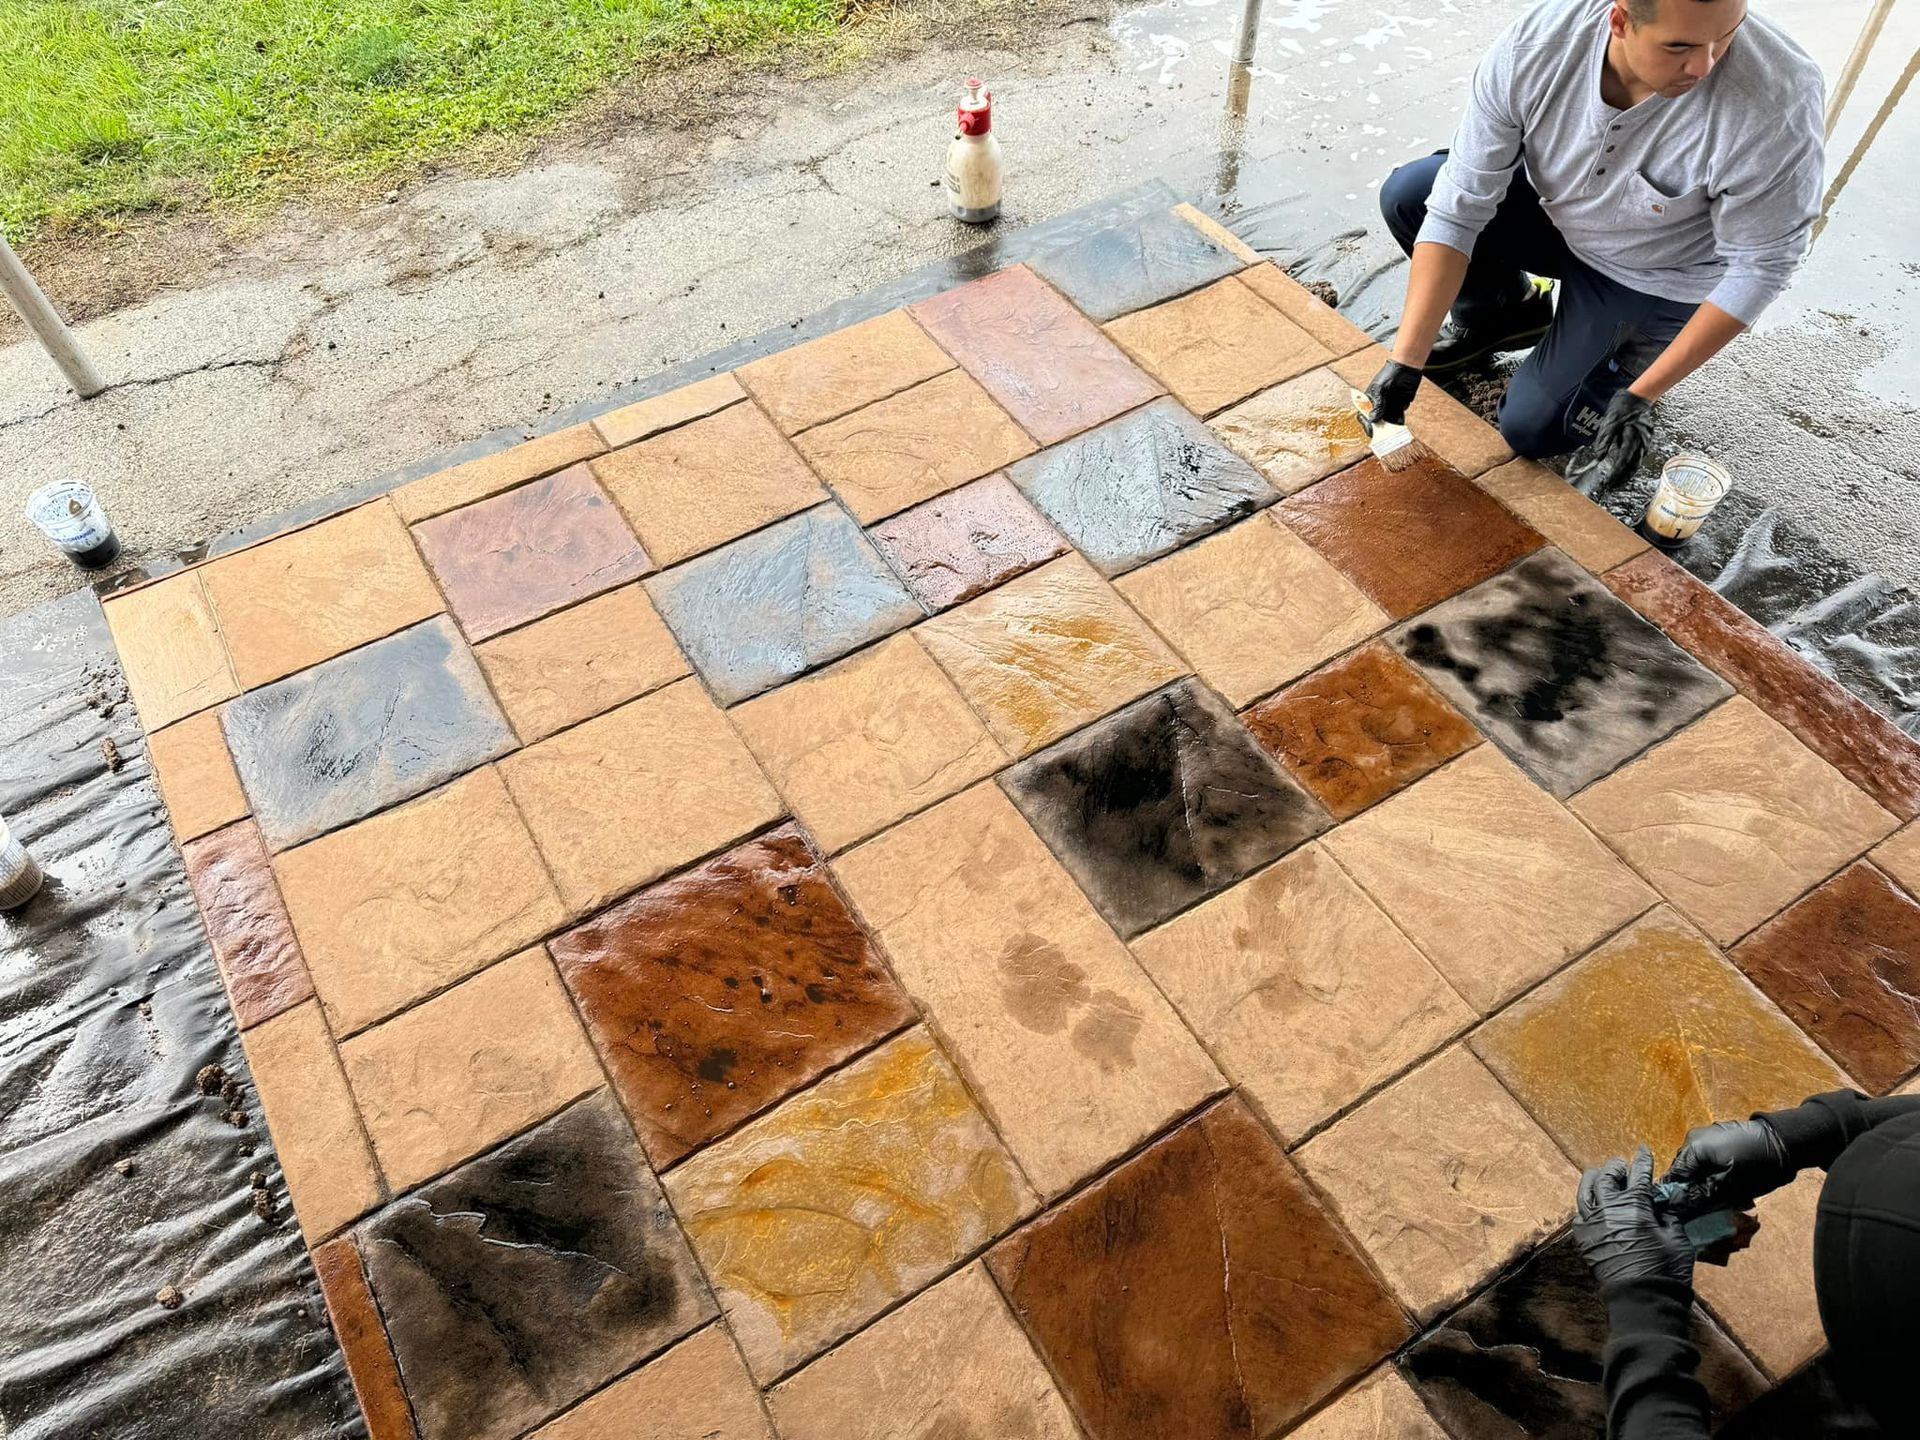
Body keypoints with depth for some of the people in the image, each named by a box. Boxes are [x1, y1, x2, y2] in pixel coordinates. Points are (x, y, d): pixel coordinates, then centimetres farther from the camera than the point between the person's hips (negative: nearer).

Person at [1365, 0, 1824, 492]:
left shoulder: (1778, 103, -36)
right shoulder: (1533, 46, -30)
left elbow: (1762, 263, -24)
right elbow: (1457, 206, -26)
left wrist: (1643, 396, -25)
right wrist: (1406, 359, -31)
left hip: (1657, 277, -3)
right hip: (1556, 211, 4)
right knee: (1404, 197, -15)